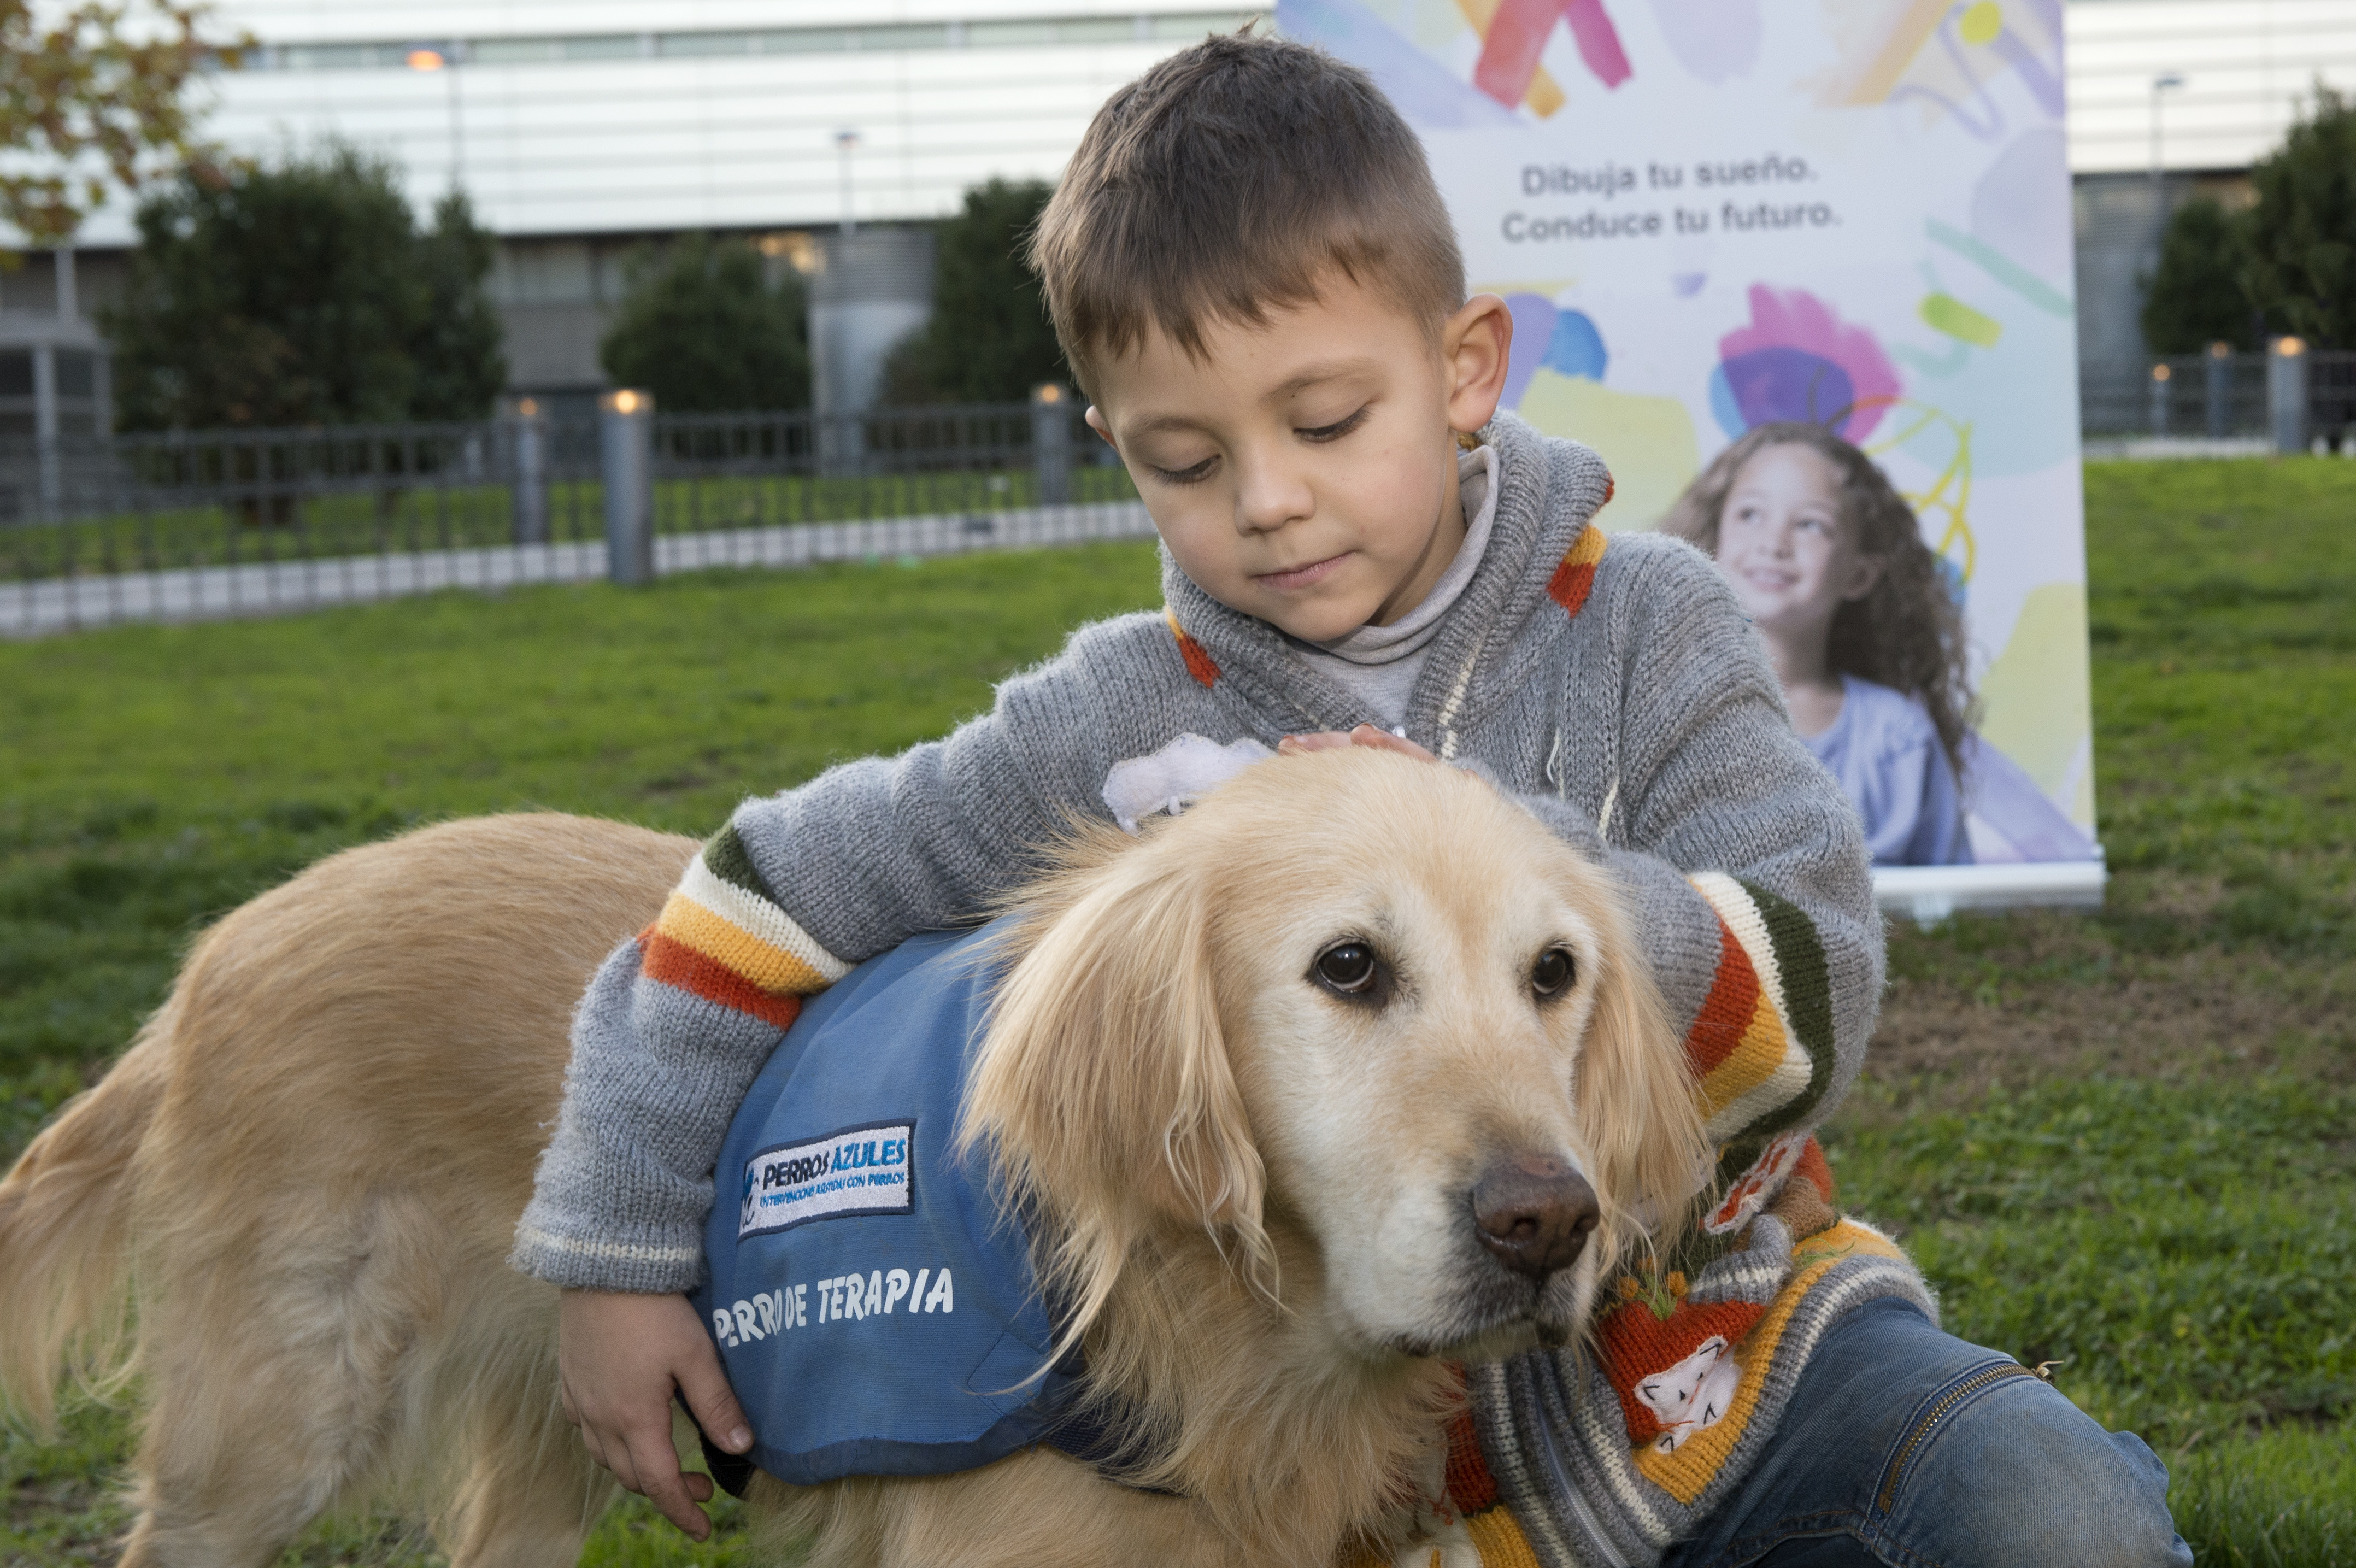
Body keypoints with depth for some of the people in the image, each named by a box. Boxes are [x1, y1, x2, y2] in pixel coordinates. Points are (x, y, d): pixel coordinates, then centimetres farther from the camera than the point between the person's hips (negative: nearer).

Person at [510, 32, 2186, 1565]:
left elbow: (1810, 998, -16)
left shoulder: (1643, 629, -8)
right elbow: (759, 900, 0)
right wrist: (619, 1259, -1)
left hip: (1728, 1324, -1)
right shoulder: (1108, 737, -7)